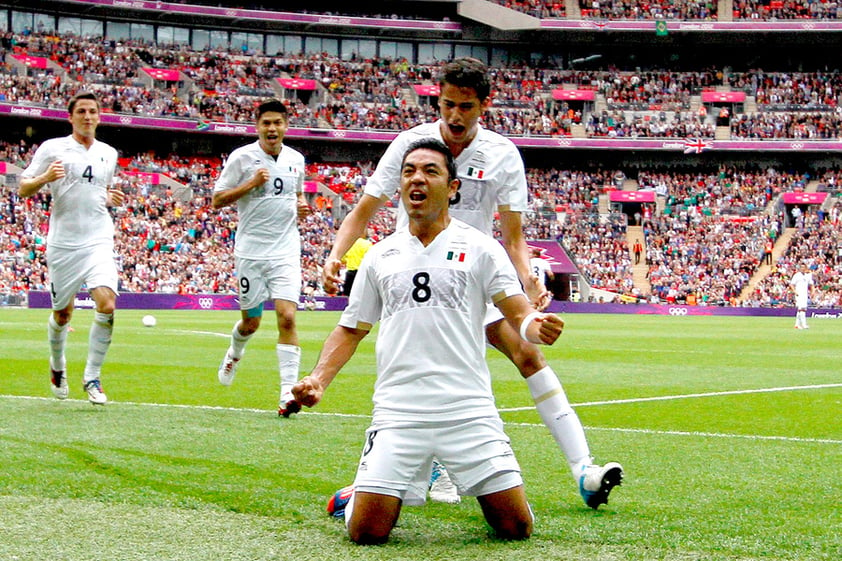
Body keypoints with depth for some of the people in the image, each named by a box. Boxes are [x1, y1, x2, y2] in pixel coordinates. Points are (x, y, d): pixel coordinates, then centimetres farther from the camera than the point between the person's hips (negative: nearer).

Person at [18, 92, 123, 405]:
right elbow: (23, 189, 0)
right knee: (62, 313, 8)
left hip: (99, 241, 2)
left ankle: (92, 377, -5)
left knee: (107, 305, -17)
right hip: (63, 244, -2)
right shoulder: (52, 148, 0)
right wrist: (45, 178, -20)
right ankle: (57, 368, 37)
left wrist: (111, 198, 7)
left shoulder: (109, 154, 12)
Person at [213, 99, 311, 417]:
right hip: (250, 251, -2)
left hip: (286, 251, 2)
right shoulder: (241, 157, -3)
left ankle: (288, 391, -14)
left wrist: (302, 206, 3)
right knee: (251, 321, 9)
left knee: (287, 317, -14)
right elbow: (217, 200, -4)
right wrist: (251, 183, -16)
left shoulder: (296, 159, 9)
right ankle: (235, 352, 45)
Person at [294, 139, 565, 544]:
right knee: (366, 532, -10)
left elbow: (518, 315, 0)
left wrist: (537, 326, -24)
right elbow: (350, 330, 18)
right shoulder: (380, 256, 13)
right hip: (398, 412, 1)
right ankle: (361, 495, 26)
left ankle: (484, 491, 30)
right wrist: (319, 378, 2)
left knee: (517, 527, -4)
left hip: (469, 411, -1)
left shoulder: (480, 248, 5)